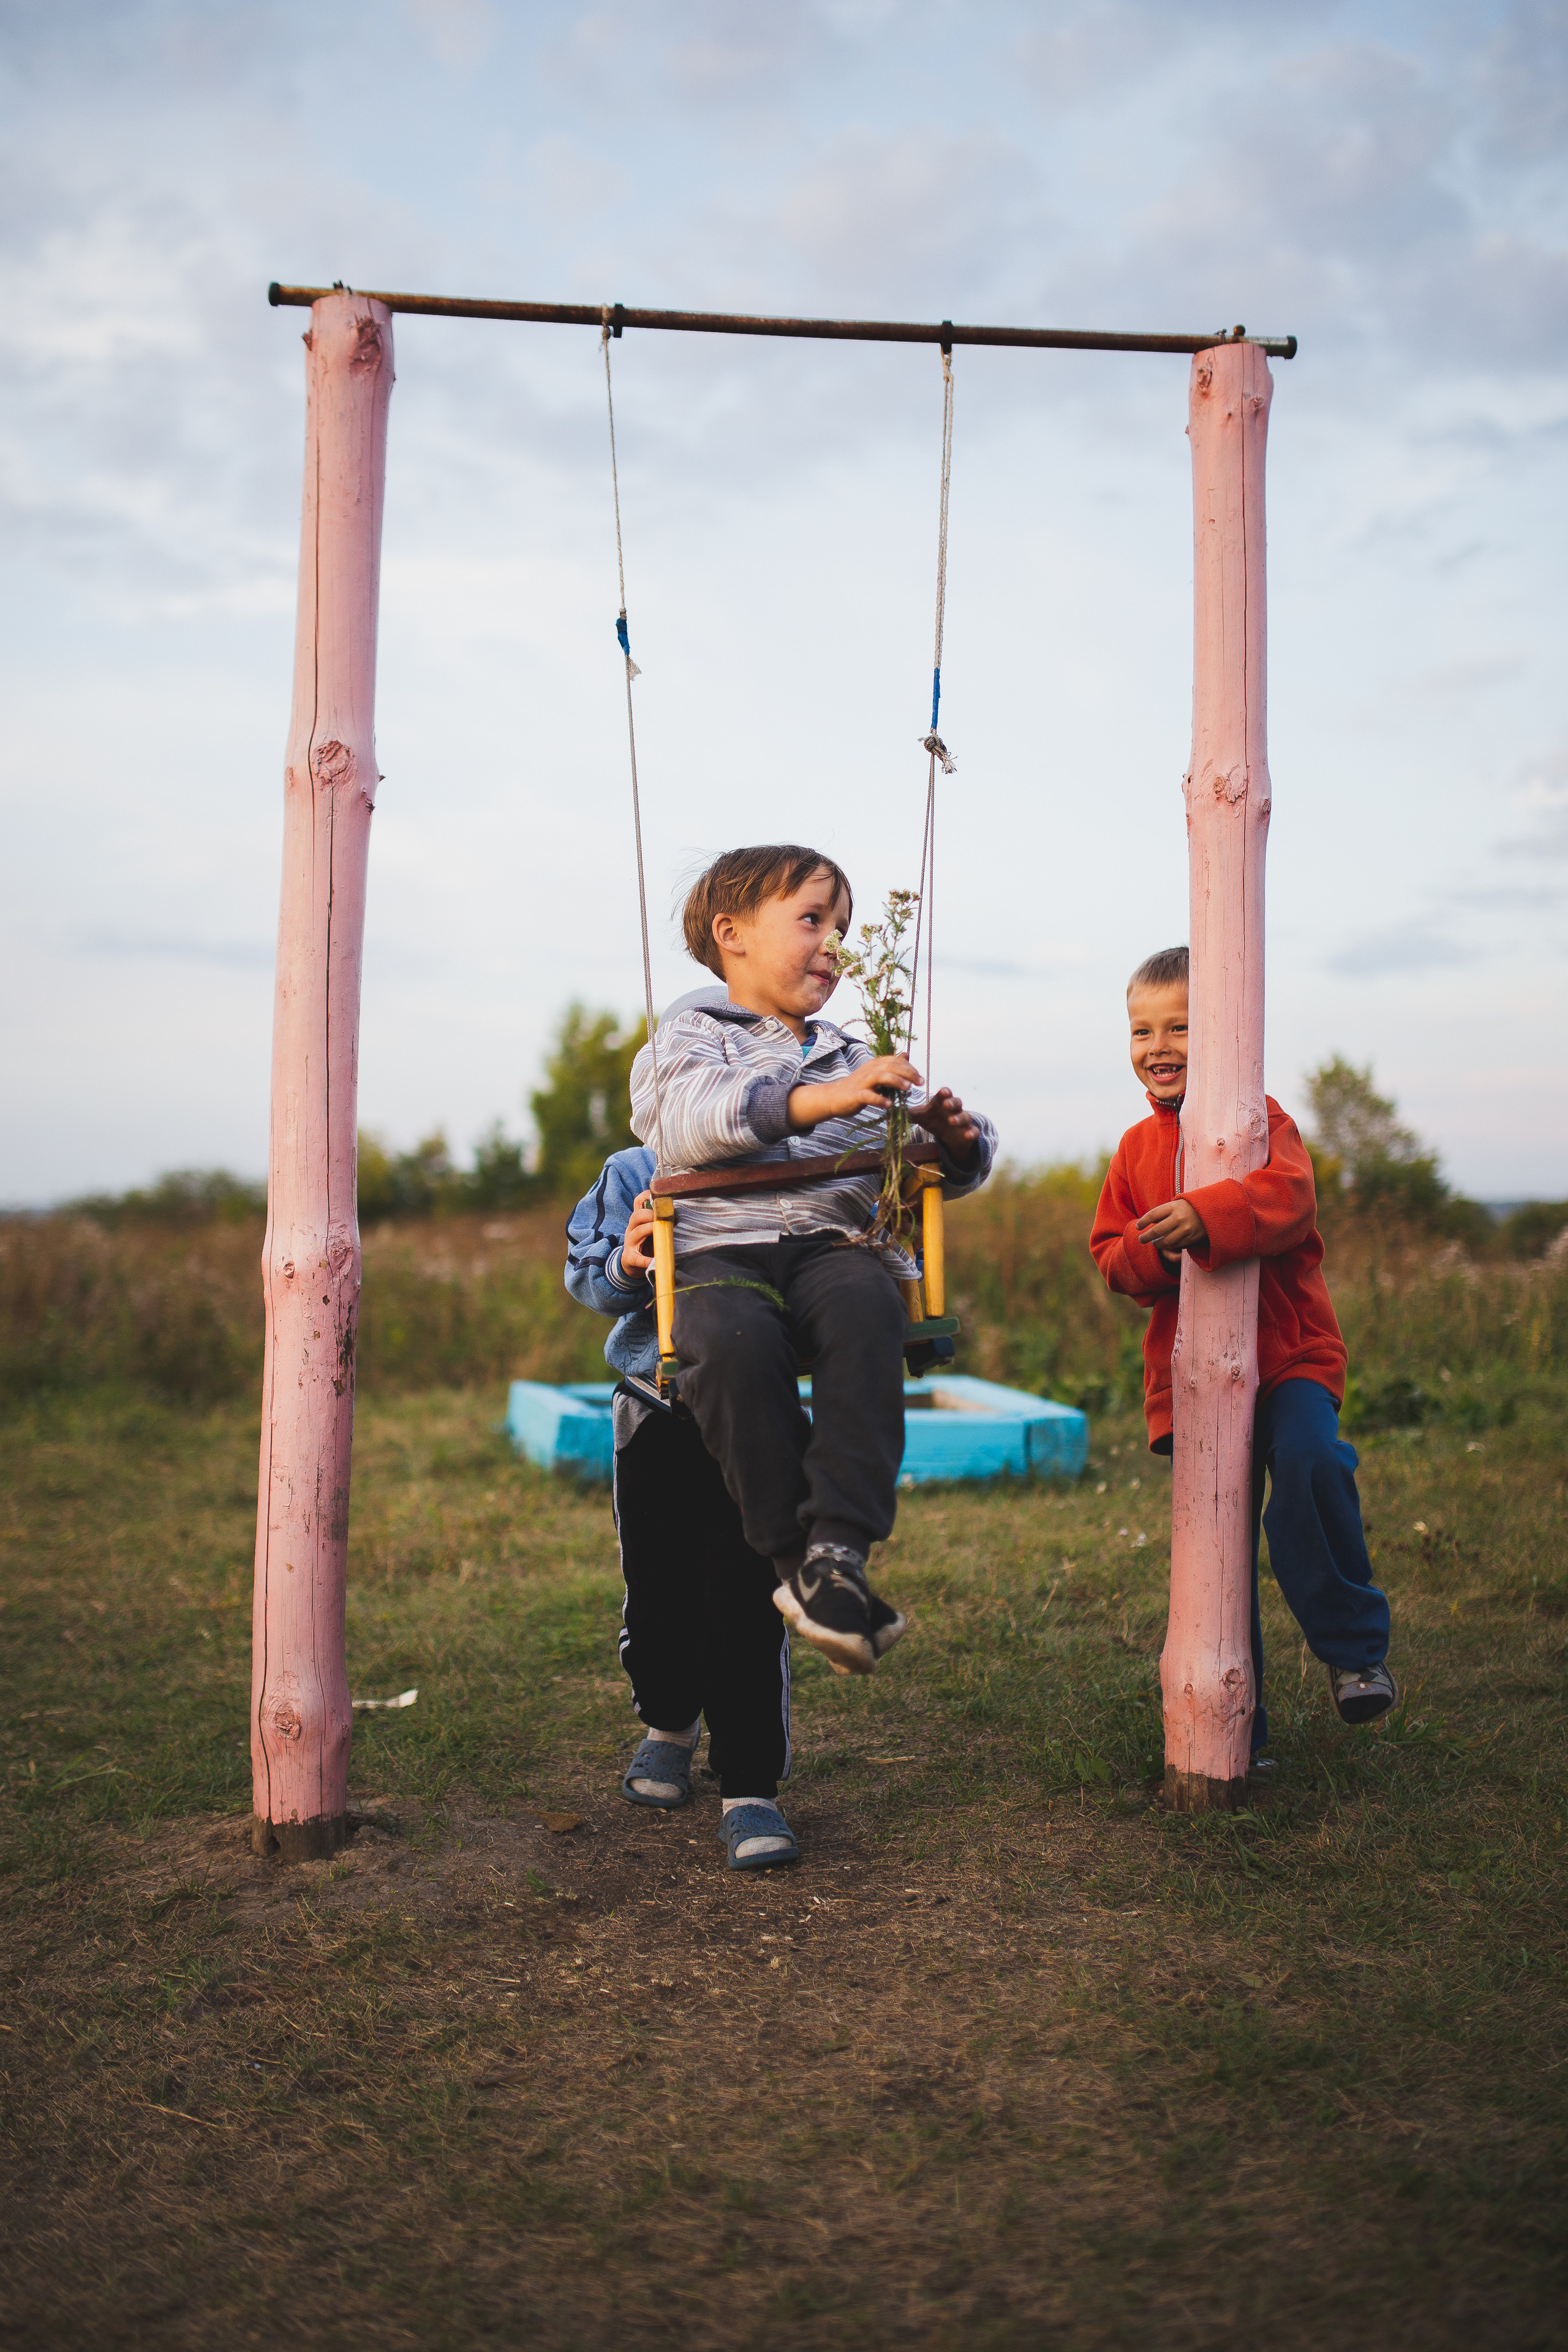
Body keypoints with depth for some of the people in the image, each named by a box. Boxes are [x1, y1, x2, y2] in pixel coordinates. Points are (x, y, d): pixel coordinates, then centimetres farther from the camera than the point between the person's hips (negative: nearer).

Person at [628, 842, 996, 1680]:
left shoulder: (849, 1058, 31)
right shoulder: (687, 1040, 16)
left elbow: (937, 1172, 27)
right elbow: (683, 1122, -9)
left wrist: (954, 1139, 0)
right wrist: (814, 1100, -22)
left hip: (836, 1243, 3)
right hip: (718, 1249, -2)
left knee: (866, 1310, -34)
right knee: (734, 1340, -38)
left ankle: (837, 1552, -38)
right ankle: (793, 1555, -27)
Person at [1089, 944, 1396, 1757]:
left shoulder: (1259, 1118, -2)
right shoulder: (1137, 1147, 11)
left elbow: (1289, 1196, -21)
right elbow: (1109, 1252, 11)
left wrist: (1204, 1217, -38)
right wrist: (1150, 1255, -12)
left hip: (1289, 1353, -4)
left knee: (1309, 1463, -32)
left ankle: (1354, 1648, -11)